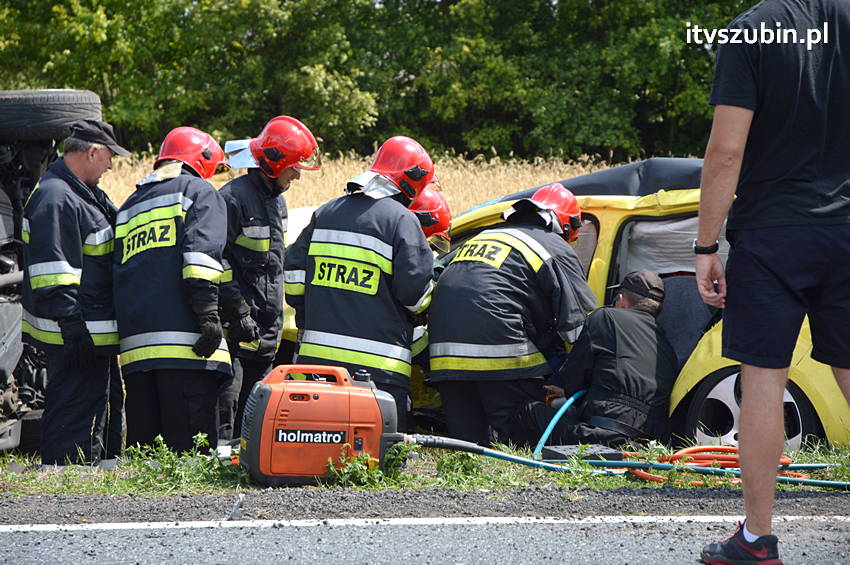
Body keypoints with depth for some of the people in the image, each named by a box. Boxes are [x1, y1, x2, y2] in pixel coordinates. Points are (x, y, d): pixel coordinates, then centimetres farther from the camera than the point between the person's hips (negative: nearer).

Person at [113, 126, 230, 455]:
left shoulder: (130, 206, 27)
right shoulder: (198, 192, 6)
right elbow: (201, 254, -9)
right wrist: (209, 314, -16)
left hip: (134, 343, 6)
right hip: (183, 338, -6)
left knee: (142, 443, 7)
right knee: (191, 444, -11)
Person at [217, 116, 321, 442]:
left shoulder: (277, 201, 17)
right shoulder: (234, 198, -13)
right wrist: (238, 310, -19)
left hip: (266, 328, 9)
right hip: (237, 329, -9)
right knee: (227, 399, -11)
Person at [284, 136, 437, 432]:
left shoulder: (326, 213, 13)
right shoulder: (401, 220, -7)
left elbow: (293, 277, 14)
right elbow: (415, 289, -9)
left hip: (316, 355, 6)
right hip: (378, 362, -6)